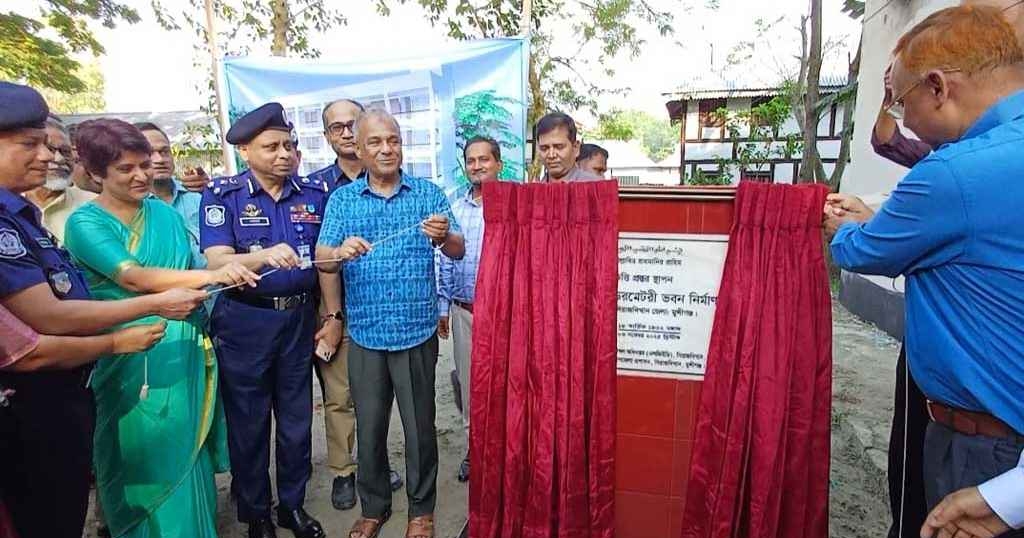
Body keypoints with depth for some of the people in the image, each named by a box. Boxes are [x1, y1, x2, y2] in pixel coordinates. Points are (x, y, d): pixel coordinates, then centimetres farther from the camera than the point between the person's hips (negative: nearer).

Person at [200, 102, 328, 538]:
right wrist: (266, 256, -35)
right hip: (245, 321, -2)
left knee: (297, 419, 13)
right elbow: (217, 263, -16)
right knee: (248, 422, 11)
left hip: (299, 317, 3)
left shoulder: (314, 193, 2)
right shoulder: (222, 196, -6)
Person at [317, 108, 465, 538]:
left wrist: (444, 236, -27)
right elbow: (321, 259, -4)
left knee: (420, 426, 10)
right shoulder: (342, 199, 4)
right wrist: (340, 252, -28)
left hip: (417, 332, -1)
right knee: (369, 427, 13)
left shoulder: (428, 193, 1)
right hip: (365, 334, 1)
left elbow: (458, 252, -4)